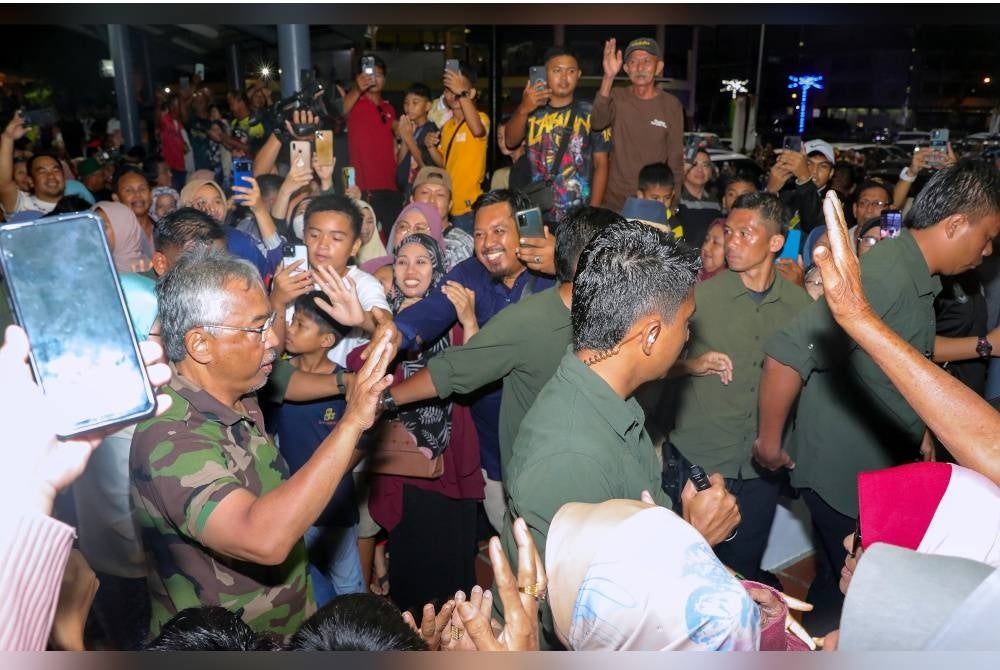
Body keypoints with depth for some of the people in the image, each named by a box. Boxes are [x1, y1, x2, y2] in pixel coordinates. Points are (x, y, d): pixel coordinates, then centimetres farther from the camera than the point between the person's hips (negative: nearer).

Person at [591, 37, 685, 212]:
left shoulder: (671, 105, -1)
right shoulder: (617, 97, 0)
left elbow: (675, 158, 2)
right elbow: (597, 123, -21)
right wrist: (609, 77, -30)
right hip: (614, 200, 0)